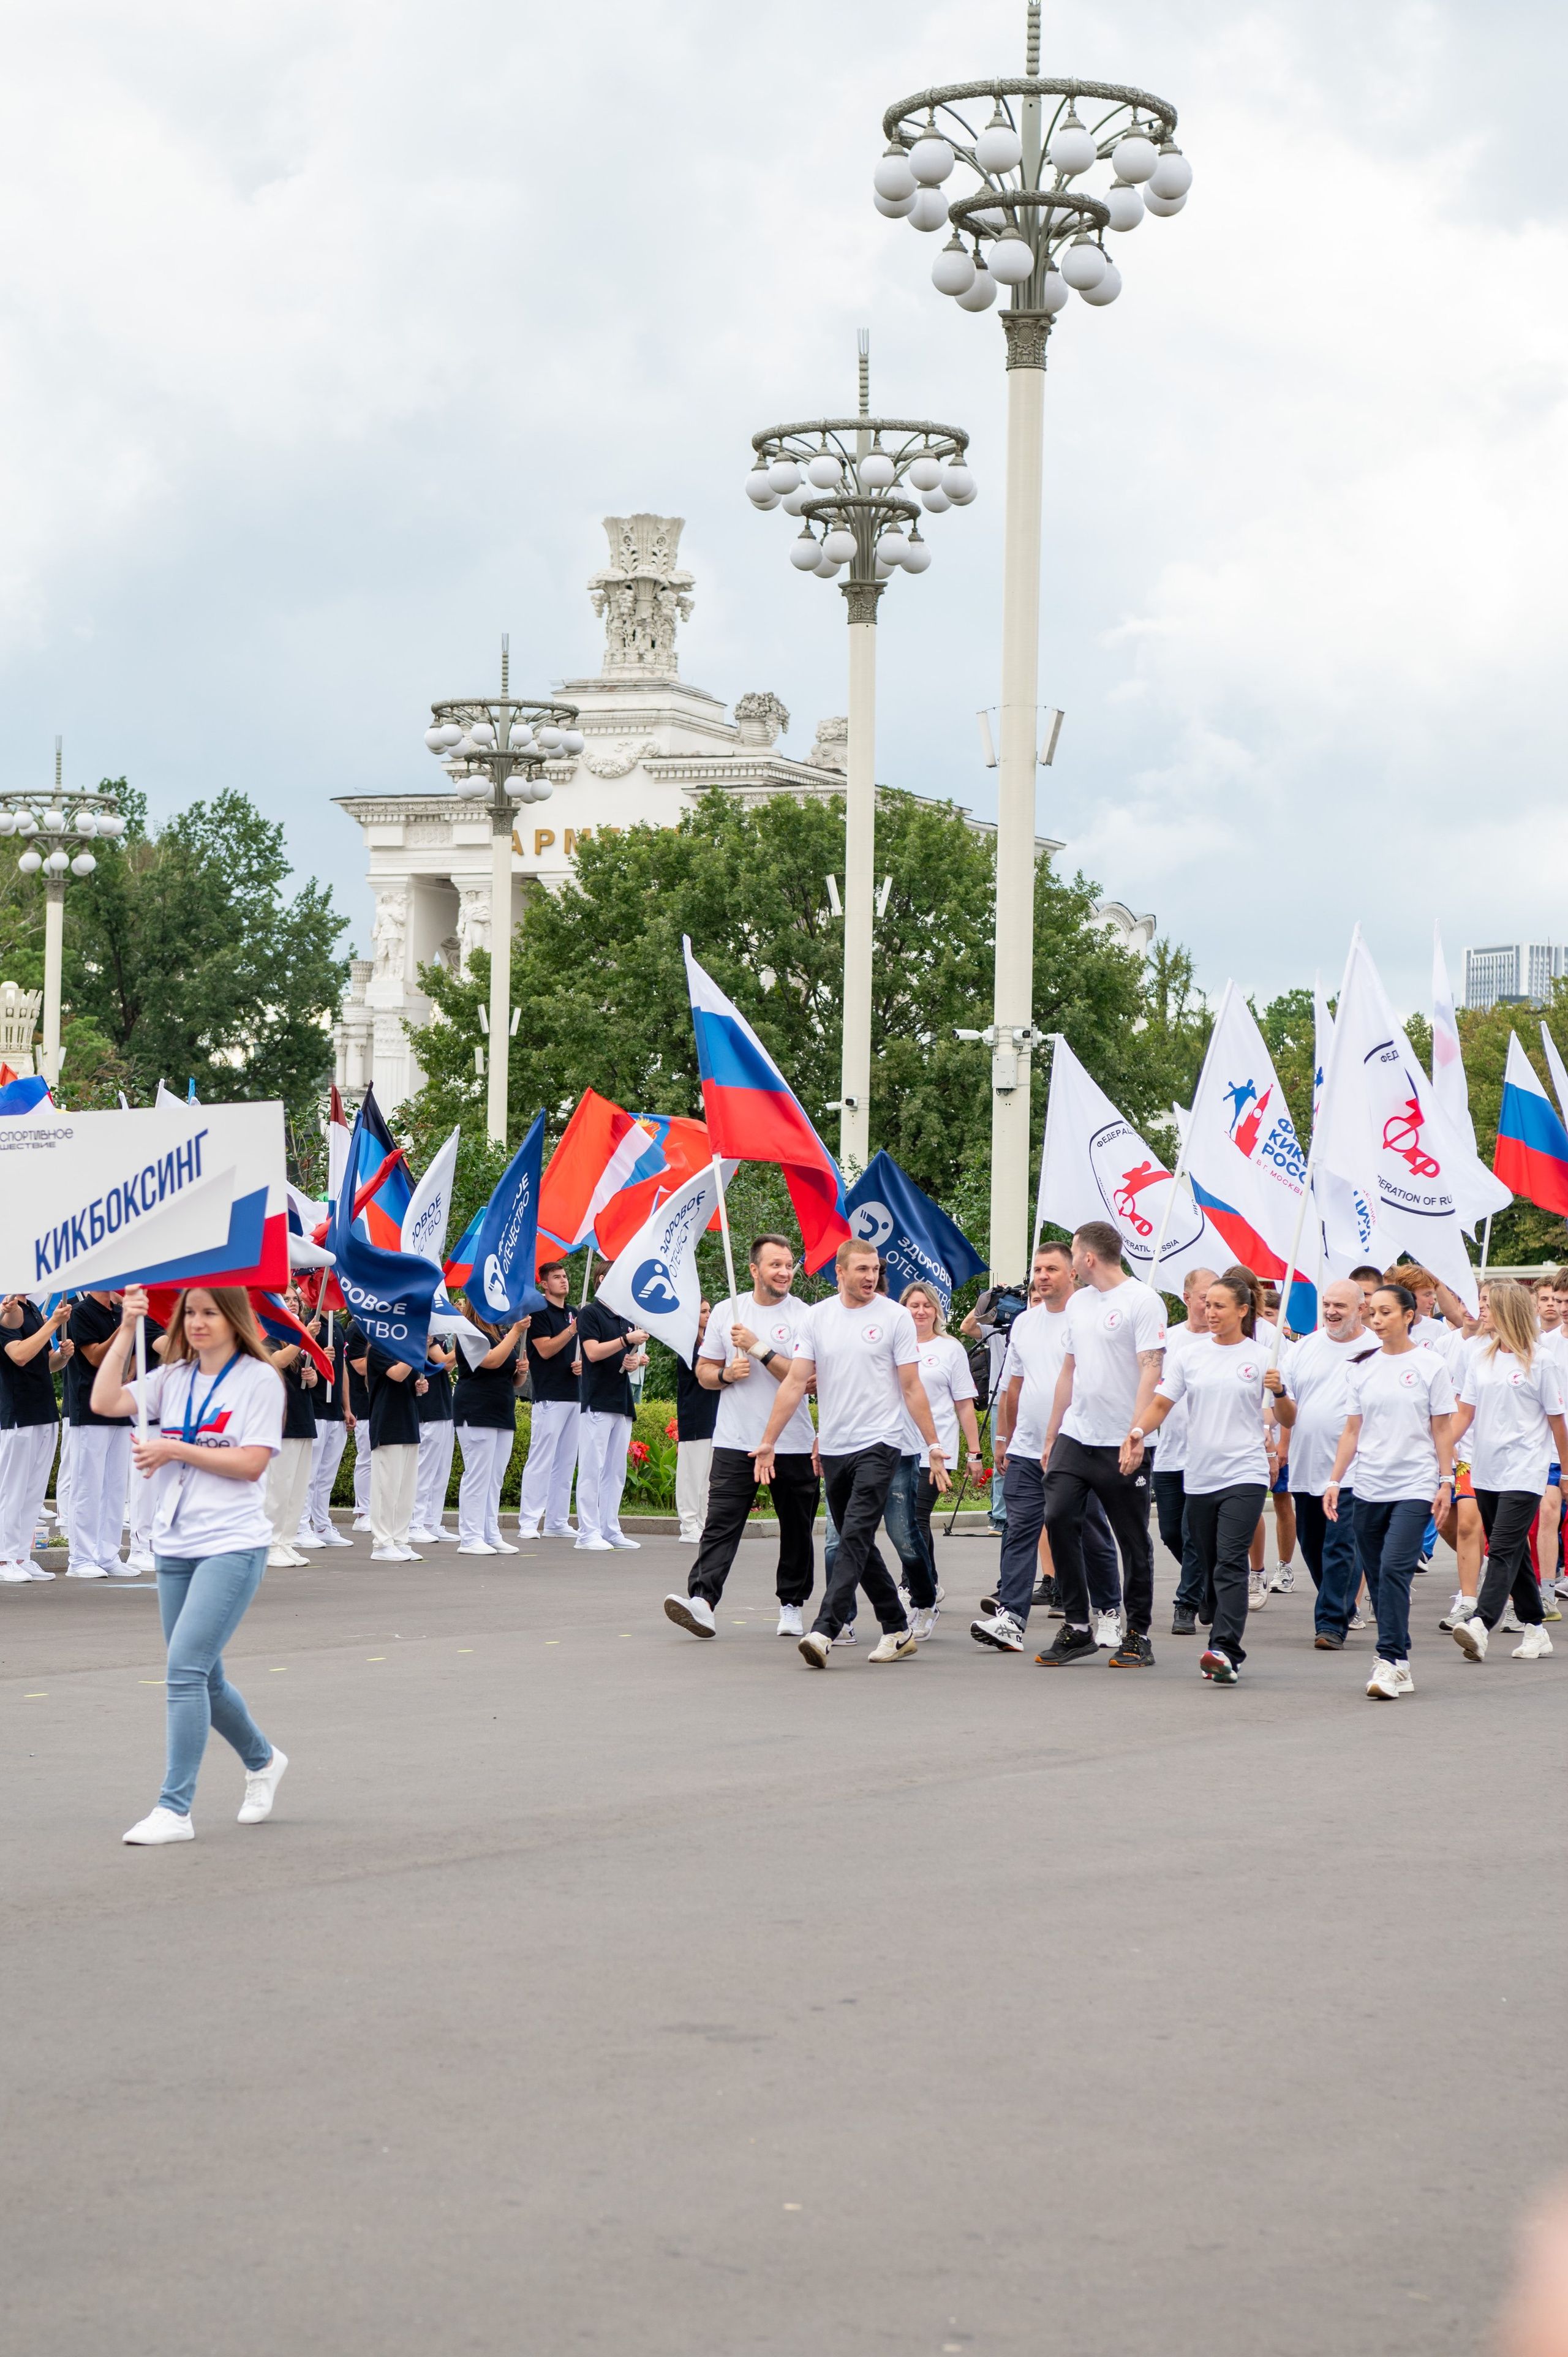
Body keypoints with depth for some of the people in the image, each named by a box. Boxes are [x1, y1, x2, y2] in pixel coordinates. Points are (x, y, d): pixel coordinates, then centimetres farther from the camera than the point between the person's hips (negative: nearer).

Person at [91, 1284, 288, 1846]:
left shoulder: (259, 1379, -4)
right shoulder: (172, 1378, 10)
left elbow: (252, 1463, -11)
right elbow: (104, 1403, -5)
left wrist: (176, 1450, -13)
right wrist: (127, 1328, -7)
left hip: (233, 1546, -6)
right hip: (175, 1547, 6)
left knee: (185, 1669, -16)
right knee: (202, 1678, 14)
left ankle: (175, 1809, -13)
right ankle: (262, 1761, 39)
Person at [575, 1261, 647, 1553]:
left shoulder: (626, 1318, 19)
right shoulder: (591, 1313, -4)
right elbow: (593, 1352, -15)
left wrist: (634, 1362, 3)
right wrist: (628, 1340, -20)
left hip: (622, 1402, 8)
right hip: (597, 1401, -8)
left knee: (616, 1472, 8)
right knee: (592, 1469, -8)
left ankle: (610, 1529, 11)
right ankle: (588, 1533, -8)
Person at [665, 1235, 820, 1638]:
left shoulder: (805, 1317, -1)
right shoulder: (727, 1311, 8)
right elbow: (704, 1373, 14)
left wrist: (758, 1347, -16)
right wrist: (727, 1374, -8)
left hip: (793, 1445, -1)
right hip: (736, 1441, 1)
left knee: (796, 1530, 8)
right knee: (721, 1524, -11)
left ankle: (792, 1606, 22)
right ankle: (701, 1600, -22)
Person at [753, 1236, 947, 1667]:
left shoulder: (895, 1317, -2)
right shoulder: (818, 1317, 7)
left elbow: (912, 1388, 0)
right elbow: (795, 1383, 6)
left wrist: (933, 1445, -4)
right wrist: (768, 1441, 2)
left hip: (879, 1445, -5)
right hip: (833, 1449, 5)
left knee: (855, 1538, -15)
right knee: (856, 1544, 11)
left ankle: (824, 1631, -22)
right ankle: (898, 1630, 22)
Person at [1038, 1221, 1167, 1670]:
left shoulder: (1143, 1301, -9)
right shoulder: (1078, 1302, 15)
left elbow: (1150, 1372, -15)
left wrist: (1136, 1436, -23)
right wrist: (1052, 1433, 19)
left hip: (1123, 1445, -7)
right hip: (1076, 1437, 7)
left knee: (1133, 1540, 2)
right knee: (1058, 1517, -6)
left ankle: (1138, 1636, 12)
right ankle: (1077, 1628, 3)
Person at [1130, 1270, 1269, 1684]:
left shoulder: (1261, 1359, 1)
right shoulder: (1189, 1357, 10)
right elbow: (1161, 1402, 6)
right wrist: (1138, 1431, -13)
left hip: (1245, 1476, -4)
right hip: (1199, 1476, 4)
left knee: (1231, 1564, -17)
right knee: (1211, 1568, 9)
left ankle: (1225, 1650, -26)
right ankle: (1227, 1653, 19)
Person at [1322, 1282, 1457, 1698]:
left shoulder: (1430, 1365, 0)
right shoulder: (1361, 1368, 10)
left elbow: (1441, 1430, 2)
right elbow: (1352, 1430, 12)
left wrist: (1445, 1482, -3)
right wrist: (1334, 1480, 6)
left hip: (1414, 1487, -4)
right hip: (1368, 1488, 4)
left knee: (1394, 1568, -17)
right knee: (1376, 1575, 4)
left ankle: (1390, 1660, -17)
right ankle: (1399, 1664, 11)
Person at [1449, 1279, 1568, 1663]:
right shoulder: (1481, 1358, 9)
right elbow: (1466, 1413, 8)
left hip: (1524, 1473, -6)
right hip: (1486, 1472, 6)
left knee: (1504, 1550, -15)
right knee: (1514, 1552, 12)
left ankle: (1480, 1625, -28)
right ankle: (1535, 1628, 20)